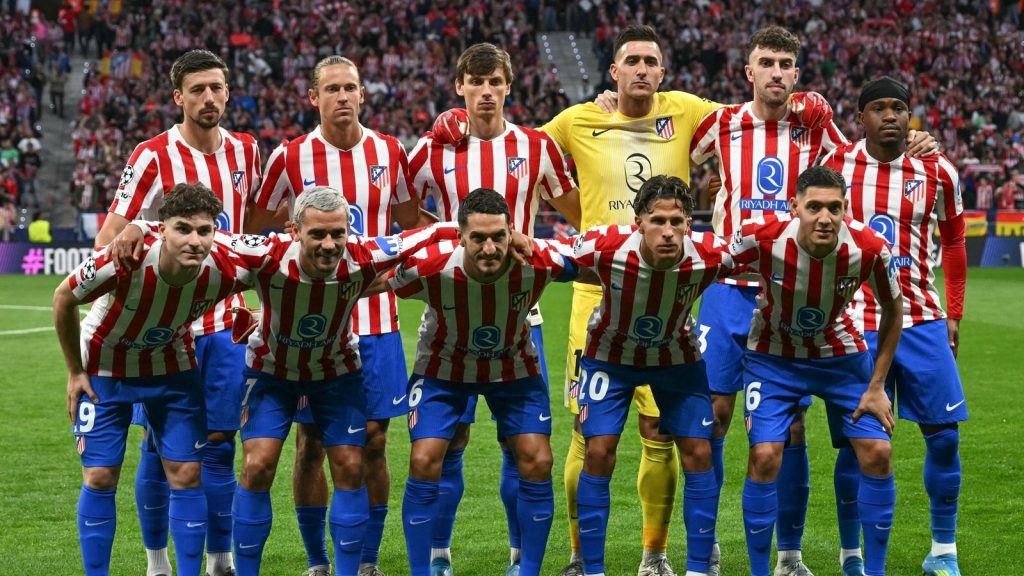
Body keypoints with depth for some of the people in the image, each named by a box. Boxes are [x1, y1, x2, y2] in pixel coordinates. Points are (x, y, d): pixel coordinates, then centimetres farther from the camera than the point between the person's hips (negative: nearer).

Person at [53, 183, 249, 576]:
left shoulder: (223, 272, -28)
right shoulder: (122, 262, -36)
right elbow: (63, 299, -17)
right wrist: (75, 372, -8)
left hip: (173, 369, 2)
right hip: (105, 369, -2)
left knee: (187, 474, 0)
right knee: (100, 477, -3)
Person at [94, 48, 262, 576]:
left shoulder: (244, 151, 6)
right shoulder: (153, 157, -10)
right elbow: (107, 239, -10)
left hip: (225, 322, 4)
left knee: (219, 443, 5)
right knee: (161, 445, 2)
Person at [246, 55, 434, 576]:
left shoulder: (389, 152, 4)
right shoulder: (289, 158, -3)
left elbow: (412, 221, 18)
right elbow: (252, 229, 7)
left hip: (376, 320, 2)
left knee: (373, 440, 3)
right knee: (311, 443, 2)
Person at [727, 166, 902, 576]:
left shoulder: (869, 248, -25)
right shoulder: (762, 238, -30)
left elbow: (892, 311, -6)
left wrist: (876, 387, -6)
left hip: (840, 355, 2)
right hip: (773, 357, -2)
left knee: (877, 454, -6)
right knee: (765, 456, -16)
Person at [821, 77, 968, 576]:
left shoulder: (937, 173, 0)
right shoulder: (835, 167, -3)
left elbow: (953, 243, 13)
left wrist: (954, 314, 11)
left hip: (921, 320, 2)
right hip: (856, 323, -2)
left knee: (944, 434, 1)